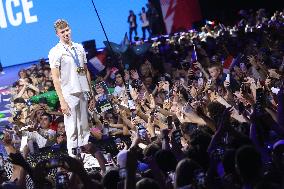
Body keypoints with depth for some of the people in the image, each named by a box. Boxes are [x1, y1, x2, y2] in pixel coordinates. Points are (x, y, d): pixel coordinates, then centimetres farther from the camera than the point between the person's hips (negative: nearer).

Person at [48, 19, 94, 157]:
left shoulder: (79, 48, 12)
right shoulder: (55, 52, -6)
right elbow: (55, 78, -9)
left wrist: (91, 94, 13)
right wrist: (62, 101, -16)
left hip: (83, 93, 6)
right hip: (69, 94, -6)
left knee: (85, 127, 10)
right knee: (72, 130, -5)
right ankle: (72, 154, -1)